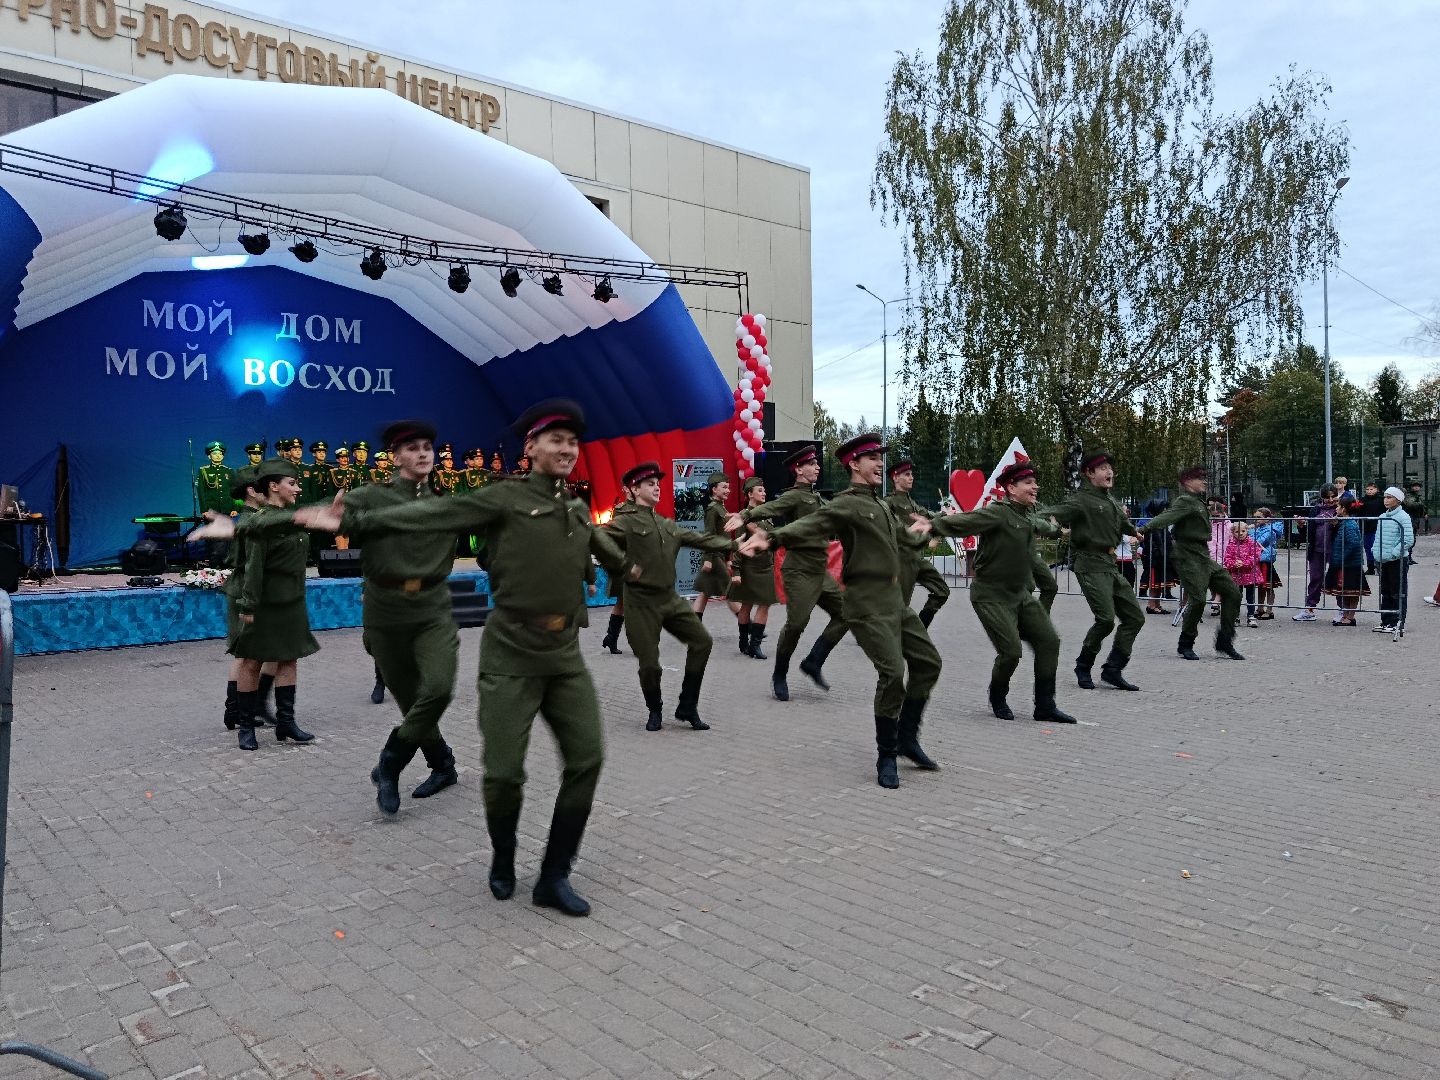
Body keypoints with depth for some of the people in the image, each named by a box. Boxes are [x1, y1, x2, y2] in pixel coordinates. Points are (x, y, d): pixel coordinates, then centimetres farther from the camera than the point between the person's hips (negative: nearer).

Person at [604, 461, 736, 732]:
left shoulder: (667, 524, 14)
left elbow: (699, 538, 15)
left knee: (702, 641, 1)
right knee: (649, 663, -3)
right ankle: (654, 710, 27)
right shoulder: (625, 521, -7)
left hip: (670, 597, 7)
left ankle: (687, 707, 13)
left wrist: (735, 545, 10)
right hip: (641, 601, -7)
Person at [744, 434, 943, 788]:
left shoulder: (881, 506, 18)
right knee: (892, 672, -15)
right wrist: (771, 536, -42)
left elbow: (905, 538, 35)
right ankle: (886, 756, 0)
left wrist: (918, 533, 56)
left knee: (928, 662, 11)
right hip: (868, 603, -9)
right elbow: (809, 525, -25)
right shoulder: (845, 505, -10)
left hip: (894, 599, 9)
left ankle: (907, 738, 24)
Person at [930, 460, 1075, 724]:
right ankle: (997, 699, 18)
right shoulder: (997, 513, -19)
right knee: (1011, 650, -13)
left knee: (1049, 641, 2)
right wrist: (932, 527, -43)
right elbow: (963, 523, -31)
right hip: (991, 595, -9)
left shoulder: (1029, 514, 8)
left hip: (1021, 594, 9)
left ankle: (1045, 706, 13)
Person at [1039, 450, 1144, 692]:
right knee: (1106, 619, -16)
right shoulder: (1081, 500, -9)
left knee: (1135, 617, 6)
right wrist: (1053, 524, -41)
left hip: (1110, 566, 9)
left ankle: (1113, 669, 11)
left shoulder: (1112, 501, 16)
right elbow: (1051, 514, -22)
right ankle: (1083, 666, 5)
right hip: (1090, 565, -9)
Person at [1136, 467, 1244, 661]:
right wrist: (1145, 529, -41)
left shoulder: (1198, 501, 18)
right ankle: (1185, 645, 2)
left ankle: (1224, 641, 14)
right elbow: (1167, 517, -26)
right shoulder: (1185, 501, -10)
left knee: (1232, 593, 8)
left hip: (1204, 557, 10)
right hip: (1190, 558, -10)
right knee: (1198, 599, -15)